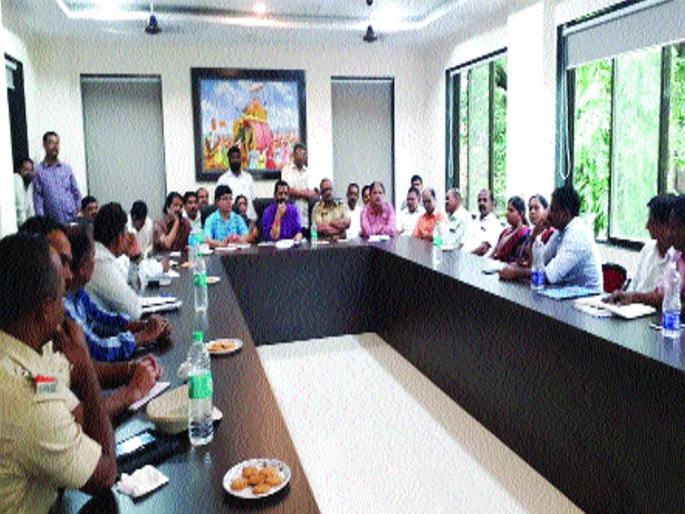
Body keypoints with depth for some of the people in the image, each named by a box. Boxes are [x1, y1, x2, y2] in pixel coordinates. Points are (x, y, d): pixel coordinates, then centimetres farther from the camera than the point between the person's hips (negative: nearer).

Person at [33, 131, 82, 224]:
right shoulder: (39, 170, 0)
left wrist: (78, 210, 2)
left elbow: (76, 193, 14)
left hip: (72, 219, 3)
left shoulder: (66, 168, 10)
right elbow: (38, 198, -2)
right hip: (52, 222, -3)